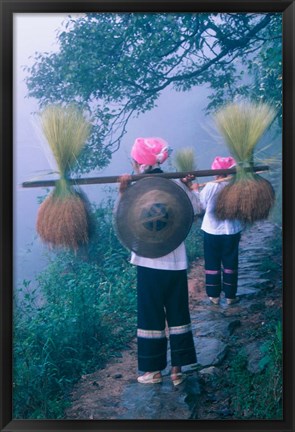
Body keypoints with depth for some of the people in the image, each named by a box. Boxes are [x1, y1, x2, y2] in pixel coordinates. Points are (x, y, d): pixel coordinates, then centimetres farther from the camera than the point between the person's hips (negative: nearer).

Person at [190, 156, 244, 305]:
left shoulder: (209, 187, -13)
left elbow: (202, 205, 2)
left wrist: (195, 190, 15)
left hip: (212, 230, -1)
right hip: (232, 231, 1)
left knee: (212, 264, 12)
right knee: (230, 263, 12)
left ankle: (214, 295, 18)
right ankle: (230, 296, 19)